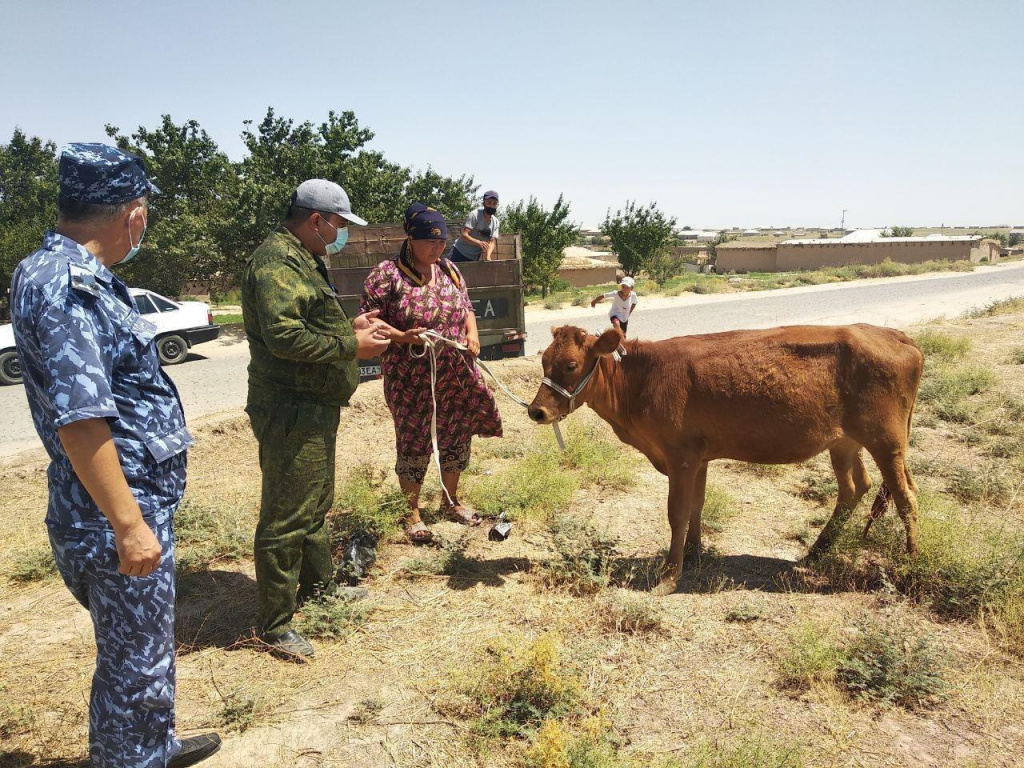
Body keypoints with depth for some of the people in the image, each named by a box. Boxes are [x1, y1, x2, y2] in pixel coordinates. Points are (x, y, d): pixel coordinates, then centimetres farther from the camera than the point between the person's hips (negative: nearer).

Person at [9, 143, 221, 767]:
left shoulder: (85, 276, 10)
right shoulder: (64, 284, -22)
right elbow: (77, 419, -27)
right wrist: (128, 526, -25)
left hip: (144, 500, 10)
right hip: (121, 513, -10)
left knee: (148, 651, 26)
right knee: (135, 667, 7)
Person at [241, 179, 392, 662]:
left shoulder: (303, 260, 18)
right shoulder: (277, 263, -17)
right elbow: (284, 336, -28)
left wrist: (352, 326, 11)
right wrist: (351, 346, -20)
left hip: (314, 409, 11)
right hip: (290, 412, -11)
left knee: (315, 504, 23)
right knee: (286, 518, -3)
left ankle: (316, 584, 40)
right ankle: (275, 625, 8)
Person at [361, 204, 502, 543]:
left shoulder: (449, 270, 7)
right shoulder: (386, 274, -11)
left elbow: (467, 308, 17)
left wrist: (472, 333, -3)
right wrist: (404, 337, -26)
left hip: (456, 376, 6)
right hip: (410, 381, -5)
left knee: (456, 439, 15)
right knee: (414, 444, 7)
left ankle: (451, 501, 37)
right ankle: (412, 512, 26)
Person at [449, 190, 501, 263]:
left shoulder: (496, 222, 1)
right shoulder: (475, 215, -15)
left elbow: (492, 242, -9)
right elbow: (464, 235, -26)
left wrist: (488, 256, -30)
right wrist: (479, 242, -44)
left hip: (475, 259, 5)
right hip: (460, 253, -5)